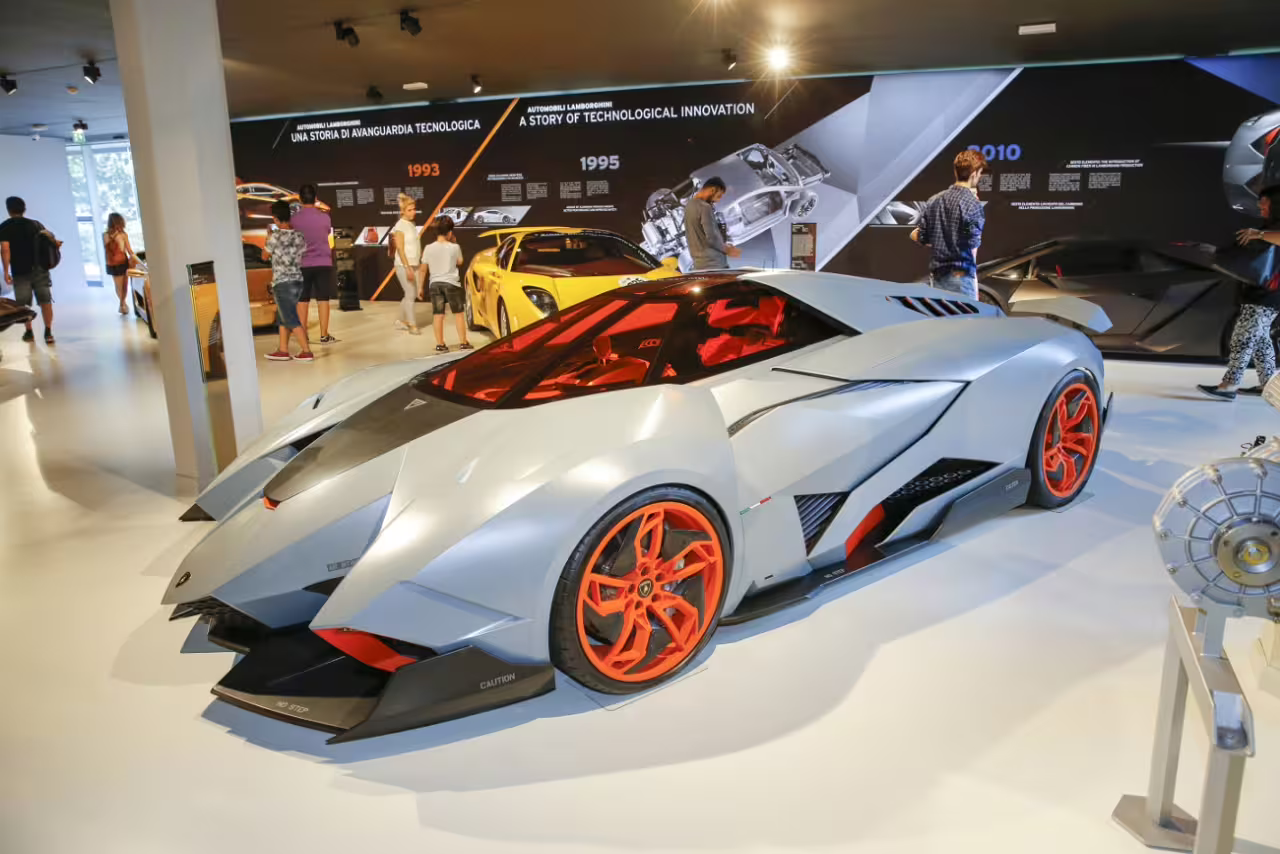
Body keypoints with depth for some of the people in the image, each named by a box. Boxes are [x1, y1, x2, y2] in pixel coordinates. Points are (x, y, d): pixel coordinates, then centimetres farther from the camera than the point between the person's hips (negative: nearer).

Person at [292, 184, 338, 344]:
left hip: (302, 264, 0)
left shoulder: (294, 219, -4)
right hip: (323, 263, 0)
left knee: (302, 300, 8)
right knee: (323, 299, 2)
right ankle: (324, 335, 2)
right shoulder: (325, 217, -4)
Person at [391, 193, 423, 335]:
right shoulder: (400, 226, -11)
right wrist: (407, 268, -21)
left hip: (414, 265, 8)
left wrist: (419, 265, 15)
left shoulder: (412, 225, 13)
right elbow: (400, 249, -17)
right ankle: (412, 325, 0)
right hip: (404, 266, -8)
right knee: (410, 295, -6)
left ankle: (402, 321, 24)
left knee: (410, 295, 11)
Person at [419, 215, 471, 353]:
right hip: (452, 283, -2)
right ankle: (464, 343, 10)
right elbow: (459, 263, 11)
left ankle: (440, 344, 6)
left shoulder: (428, 248, -2)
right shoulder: (454, 247, -7)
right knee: (458, 313, 9)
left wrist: (420, 287, 9)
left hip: (435, 284, 2)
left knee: (437, 315, 5)